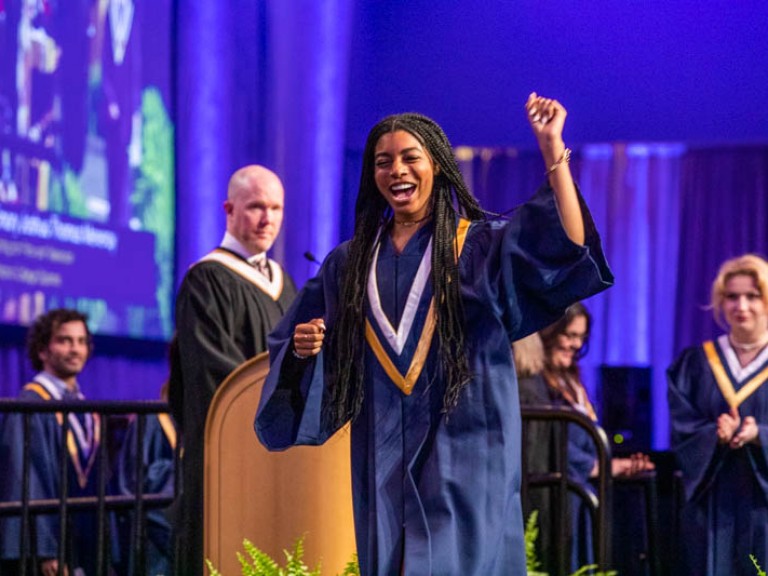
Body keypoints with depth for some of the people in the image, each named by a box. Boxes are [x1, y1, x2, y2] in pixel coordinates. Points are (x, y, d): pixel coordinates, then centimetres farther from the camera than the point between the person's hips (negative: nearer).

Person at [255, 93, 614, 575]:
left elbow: (568, 250, -15)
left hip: (463, 456, -4)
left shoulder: (483, 245, 2)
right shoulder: (350, 263, 13)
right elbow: (292, 351, 17)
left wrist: (553, 153, -22)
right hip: (382, 458, 4)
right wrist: (302, 348, -7)